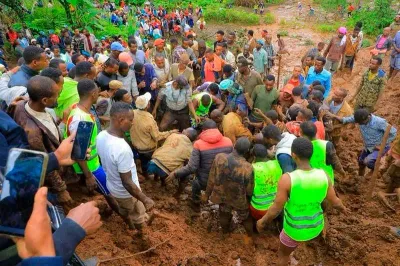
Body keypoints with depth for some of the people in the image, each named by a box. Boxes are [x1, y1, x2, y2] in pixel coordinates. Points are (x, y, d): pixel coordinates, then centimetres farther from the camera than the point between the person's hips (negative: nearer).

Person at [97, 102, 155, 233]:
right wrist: (145, 199, -20)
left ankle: (130, 226, 62)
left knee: (123, 209, 34)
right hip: (127, 192, -7)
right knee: (138, 217, 24)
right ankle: (140, 233, 52)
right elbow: (127, 183, -32)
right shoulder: (122, 148, -41)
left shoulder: (101, 136, -15)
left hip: (112, 186, 7)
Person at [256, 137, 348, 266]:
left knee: (283, 254, 27)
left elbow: (275, 210, -26)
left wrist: (262, 221, -6)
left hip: (295, 230, -3)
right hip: (315, 226, 4)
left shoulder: (287, 179, -34)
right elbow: (335, 202, -7)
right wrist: (342, 208, 17)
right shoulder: (322, 175, -21)